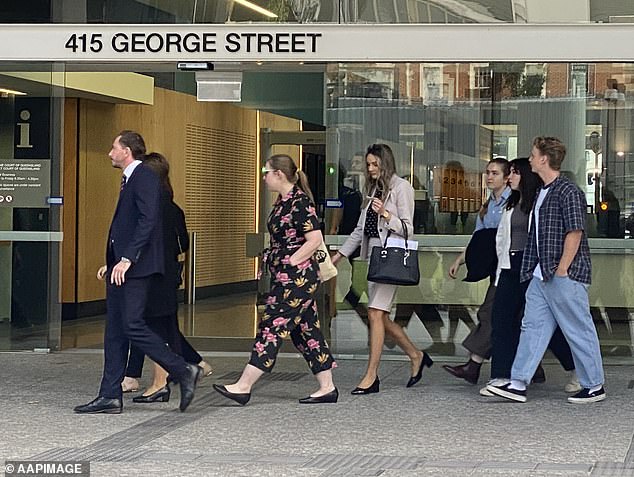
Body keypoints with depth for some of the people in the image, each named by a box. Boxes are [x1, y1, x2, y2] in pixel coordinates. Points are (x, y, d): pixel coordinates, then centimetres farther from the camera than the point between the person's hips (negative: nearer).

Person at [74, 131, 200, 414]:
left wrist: (127, 259, -25)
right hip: (120, 267, 10)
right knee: (115, 330, 8)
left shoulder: (144, 177, -11)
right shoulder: (129, 179, 20)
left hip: (136, 267, -10)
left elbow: (147, 221, -21)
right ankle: (110, 396, 9)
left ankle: (183, 372, -3)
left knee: (133, 326, -13)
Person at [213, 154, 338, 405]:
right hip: (288, 279, 10)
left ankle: (243, 387, -8)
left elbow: (315, 239, -20)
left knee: (272, 326, -8)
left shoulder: (299, 202, -15)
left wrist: (289, 263, -17)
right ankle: (327, 387, 14)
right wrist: (273, 262, 12)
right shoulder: (283, 202, 14)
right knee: (306, 330, 10)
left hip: (298, 277, -10)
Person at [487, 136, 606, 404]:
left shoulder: (568, 191, -12)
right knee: (533, 326, 5)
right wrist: (538, 270, 18)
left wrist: (561, 270, -18)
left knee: (579, 330, -1)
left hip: (565, 275, -9)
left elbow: (575, 232, -17)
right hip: (541, 275, 9)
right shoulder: (543, 192, 16)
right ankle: (518, 384, 4)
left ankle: (594, 387, 9)